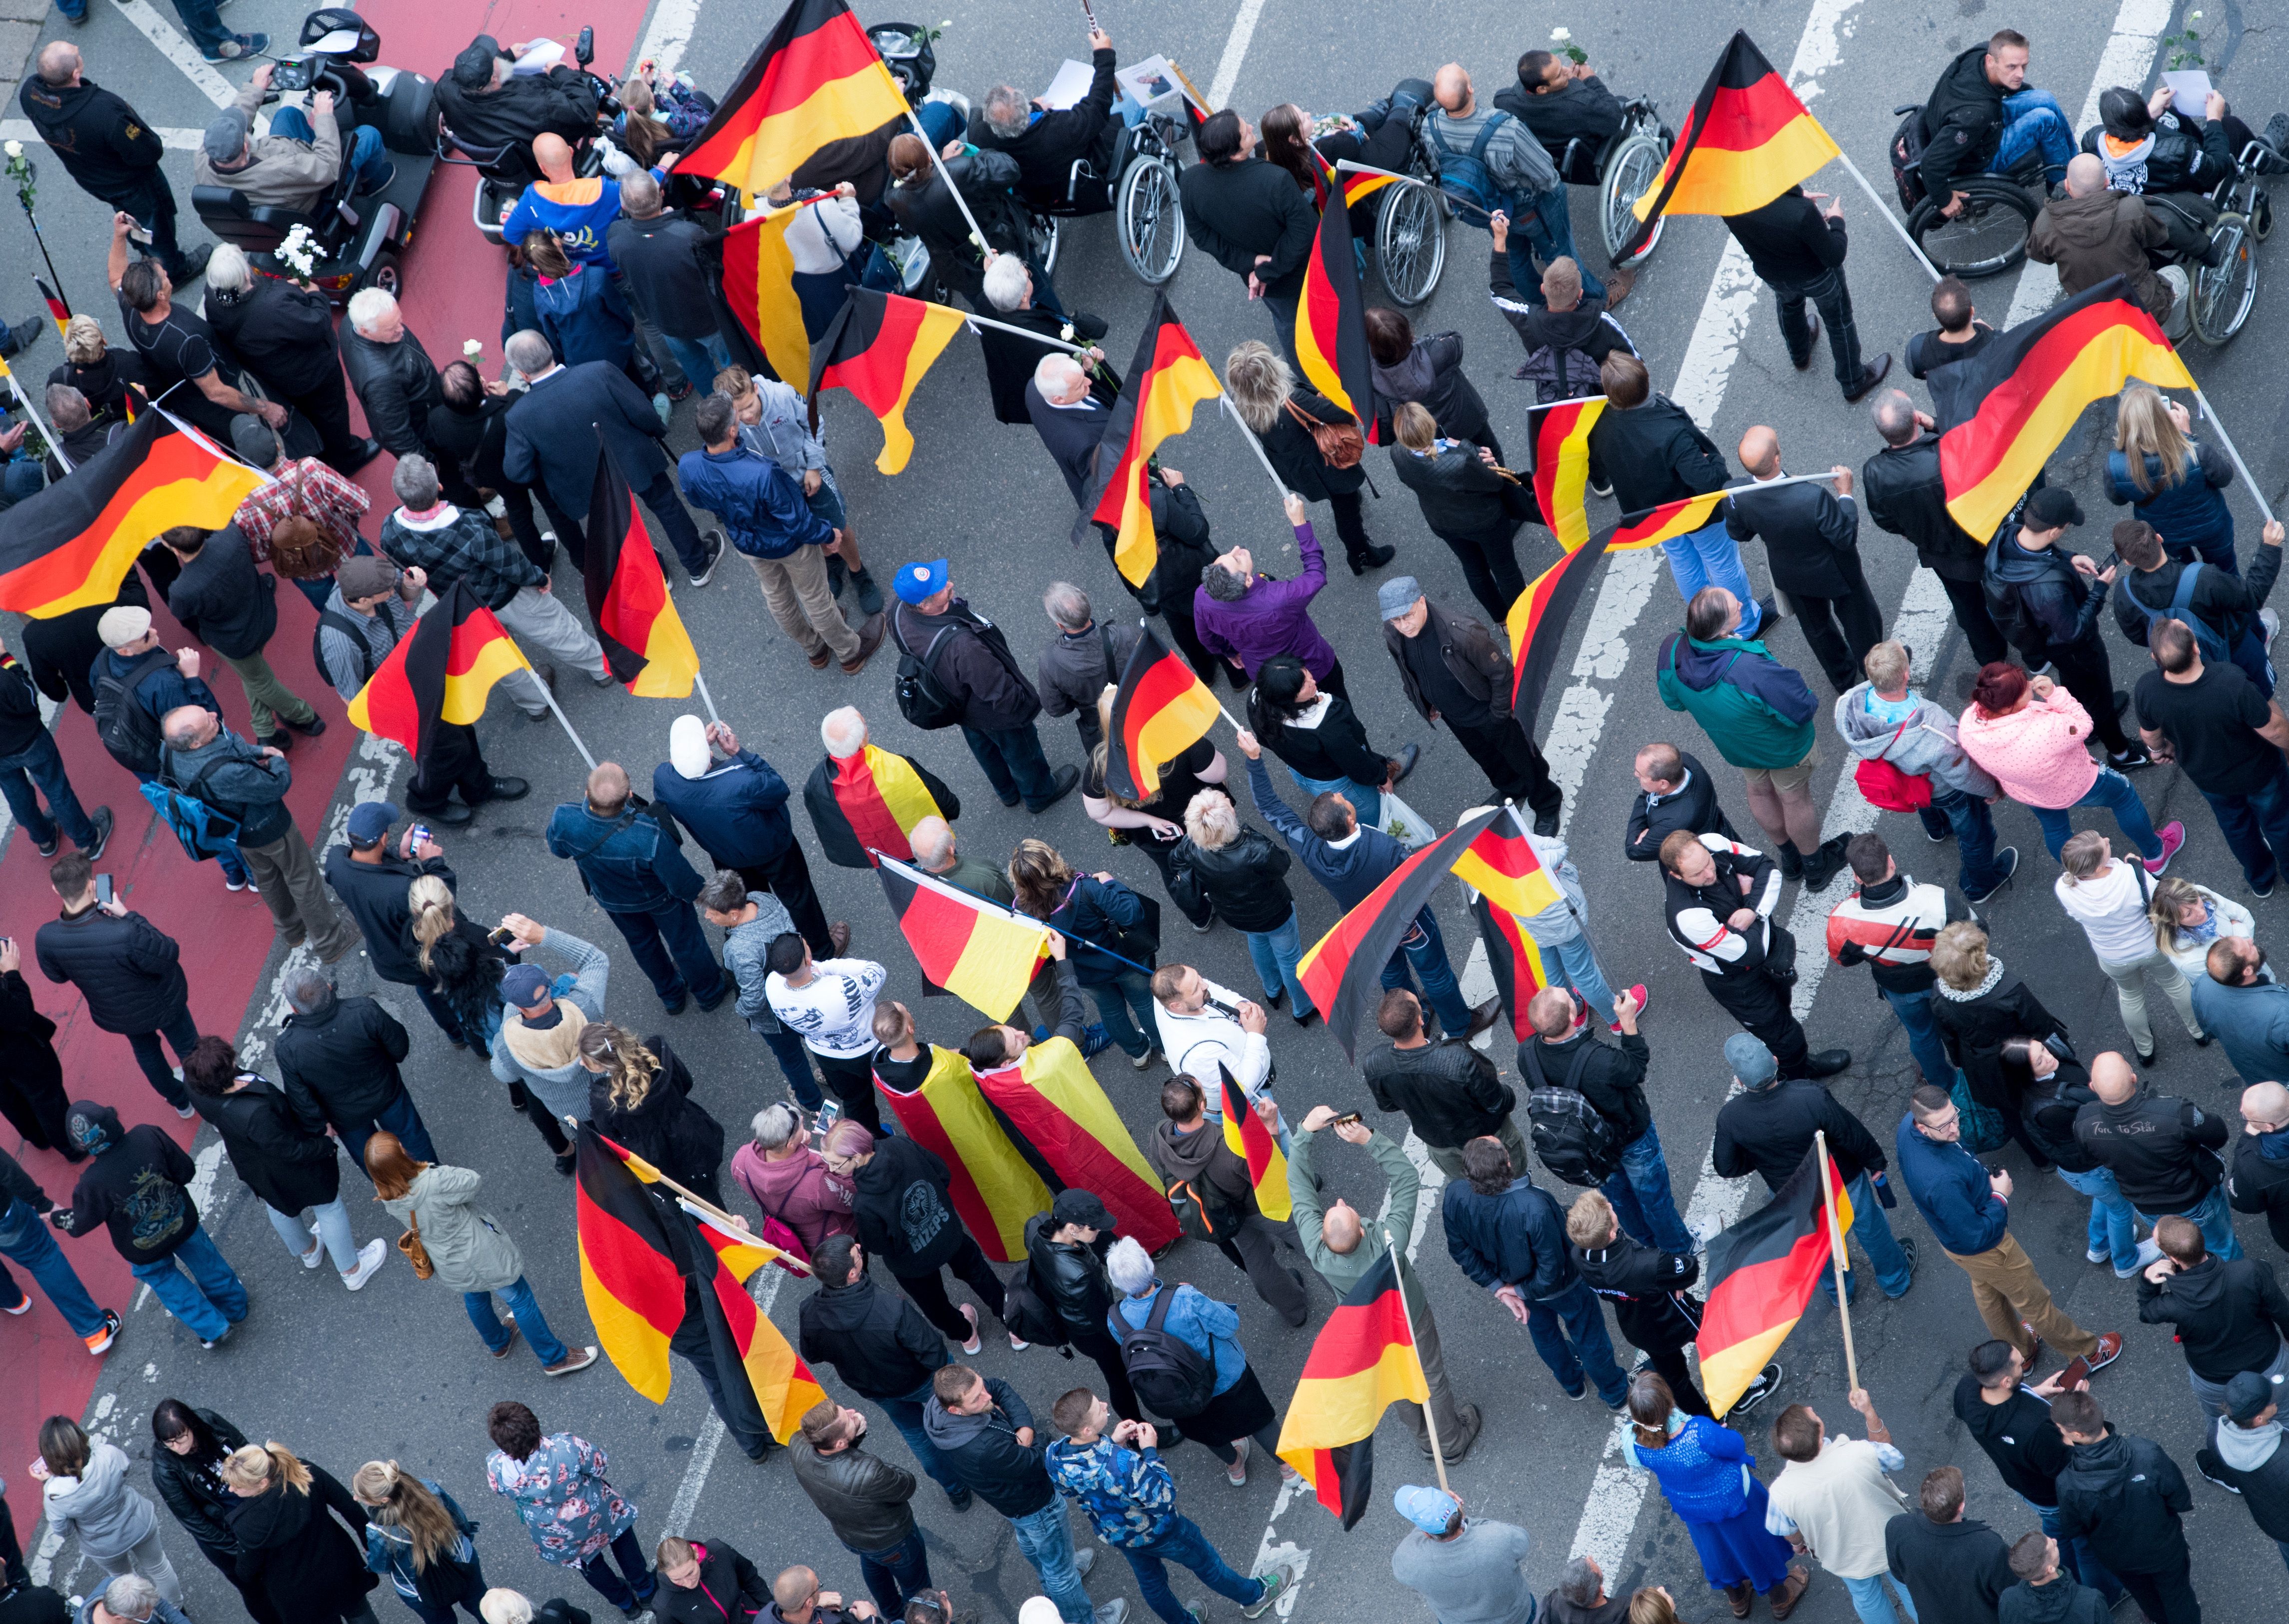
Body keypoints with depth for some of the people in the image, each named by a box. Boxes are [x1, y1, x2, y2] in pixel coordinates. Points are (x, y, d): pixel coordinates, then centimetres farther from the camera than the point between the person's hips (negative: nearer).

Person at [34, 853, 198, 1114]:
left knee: (146, 1052, 35)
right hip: (161, 1004, -4)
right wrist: (128, 916, -27)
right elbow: (169, 955, -28)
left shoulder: (45, 939, -30)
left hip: (113, 1014, 4)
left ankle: (180, 1101, 59)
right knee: (188, 1047, 27)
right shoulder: (125, 933, -45)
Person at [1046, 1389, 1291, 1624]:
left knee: (1150, 1581, 31)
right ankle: (1255, 1596, 49)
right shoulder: (1122, 1463, -46)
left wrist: (1111, 1443, -11)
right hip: (1156, 1531, -5)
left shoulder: (1054, 1455, -27)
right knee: (1206, 1563, 24)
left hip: (1114, 1534, 5)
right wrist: (1151, 1452, -23)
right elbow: (1163, 1499, -30)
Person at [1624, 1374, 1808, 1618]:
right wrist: (1723, 1430, -4)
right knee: (1756, 1542, 28)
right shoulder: (1701, 1433, -45)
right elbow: (1737, 1447, -23)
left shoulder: (1634, 1441, -33)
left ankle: (1737, 1600, 60)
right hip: (1731, 1496, -3)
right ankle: (1780, 1598, 54)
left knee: (1717, 1550, 34)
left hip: (1688, 1505, 3)